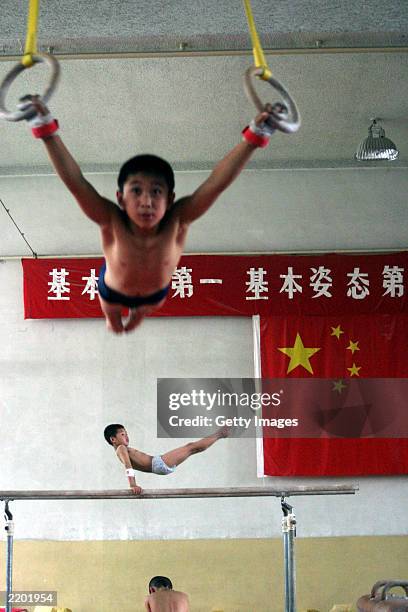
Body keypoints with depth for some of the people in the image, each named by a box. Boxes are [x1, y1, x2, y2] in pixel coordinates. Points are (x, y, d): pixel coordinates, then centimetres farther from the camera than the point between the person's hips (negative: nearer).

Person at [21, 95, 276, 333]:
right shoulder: (112, 223, -45)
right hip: (113, 290, -1)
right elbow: (75, 182, -57)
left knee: (143, 311, 37)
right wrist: (46, 129, -67)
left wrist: (255, 135, -62)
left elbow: (217, 183, -53)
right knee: (112, 320, 34)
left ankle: (137, 314, 73)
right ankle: (115, 319, 70)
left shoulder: (176, 222, -43)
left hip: (156, 293, 1)